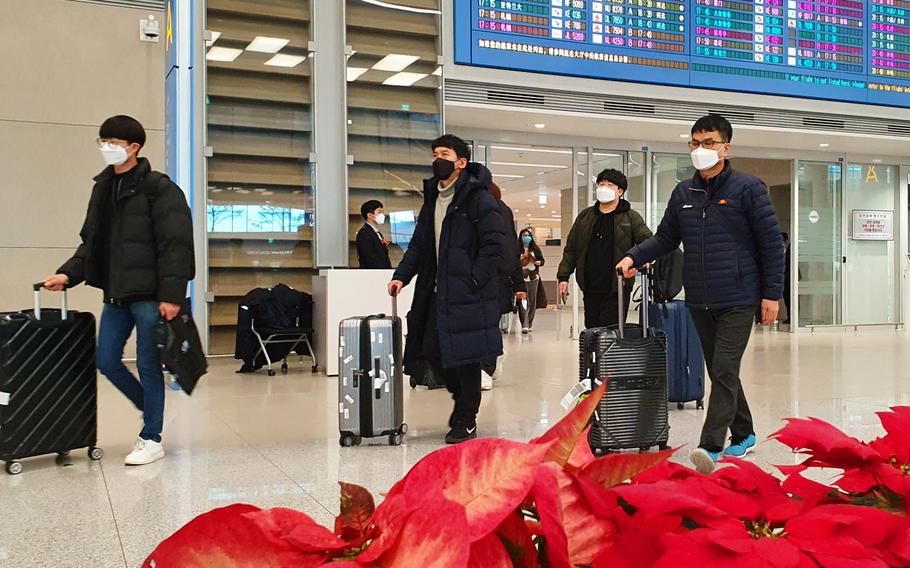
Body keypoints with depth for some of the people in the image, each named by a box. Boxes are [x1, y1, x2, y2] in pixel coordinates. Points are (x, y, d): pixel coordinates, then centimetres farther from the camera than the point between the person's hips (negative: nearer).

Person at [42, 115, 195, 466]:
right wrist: (69, 274, 3)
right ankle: (151, 408, 32)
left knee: (147, 364, 0)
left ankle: (152, 439, 13)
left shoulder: (159, 188, -9)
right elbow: (91, 242, 18)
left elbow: (175, 244, -15)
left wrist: (171, 294, -20)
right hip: (116, 294, 7)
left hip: (149, 294, -7)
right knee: (106, 360, 9)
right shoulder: (103, 188, 14)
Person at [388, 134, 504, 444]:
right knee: (431, 350, 10)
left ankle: (466, 419, 13)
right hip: (437, 292, 8)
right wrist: (401, 275, 7)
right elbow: (419, 244, 19)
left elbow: (494, 244, -14)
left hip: (467, 294, -8)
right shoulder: (432, 198, 16)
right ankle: (463, 396, 34)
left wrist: (473, 282, -17)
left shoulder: (478, 198, -9)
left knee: (465, 354, -2)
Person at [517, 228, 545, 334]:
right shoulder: (516, 249, -2)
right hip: (522, 278, -4)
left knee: (532, 302, 8)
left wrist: (538, 262, -6)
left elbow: (543, 260, 14)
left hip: (534, 278, 4)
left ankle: (529, 324, 19)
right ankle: (524, 325, -16)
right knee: (523, 302, -13)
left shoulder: (536, 249, 9)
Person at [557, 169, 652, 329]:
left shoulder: (631, 217, 3)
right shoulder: (585, 216, 14)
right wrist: (563, 276, 9)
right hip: (590, 288, 4)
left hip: (616, 289, -4)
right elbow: (571, 248, 16)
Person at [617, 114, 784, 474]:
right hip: (699, 302, 6)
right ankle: (743, 434, 29)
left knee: (724, 371, -11)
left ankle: (711, 445, -12)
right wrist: (634, 257, 0)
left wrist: (771, 294, -8)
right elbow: (665, 239, 16)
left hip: (738, 301, -6)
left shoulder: (748, 189, -5)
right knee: (720, 372, 14)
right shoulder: (683, 193, 9)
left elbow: (772, 243, -5)